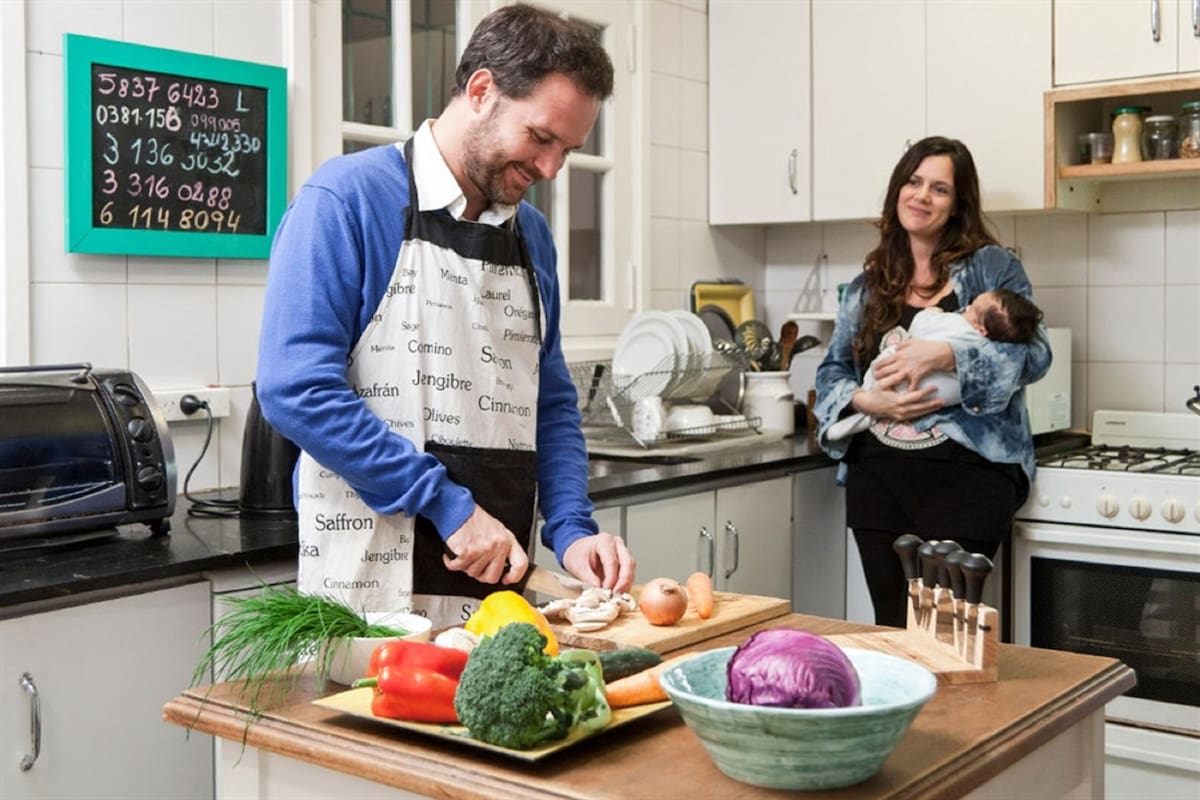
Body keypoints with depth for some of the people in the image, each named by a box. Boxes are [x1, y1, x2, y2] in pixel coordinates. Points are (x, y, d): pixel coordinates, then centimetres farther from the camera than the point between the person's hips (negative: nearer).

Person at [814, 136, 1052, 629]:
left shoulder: (992, 267, 3)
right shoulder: (869, 284, 14)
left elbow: (1032, 354, -7)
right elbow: (832, 370, 13)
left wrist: (944, 356, -22)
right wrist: (865, 400, -9)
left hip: (965, 475, -3)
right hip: (878, 478, 4)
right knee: (892, 624, 6)